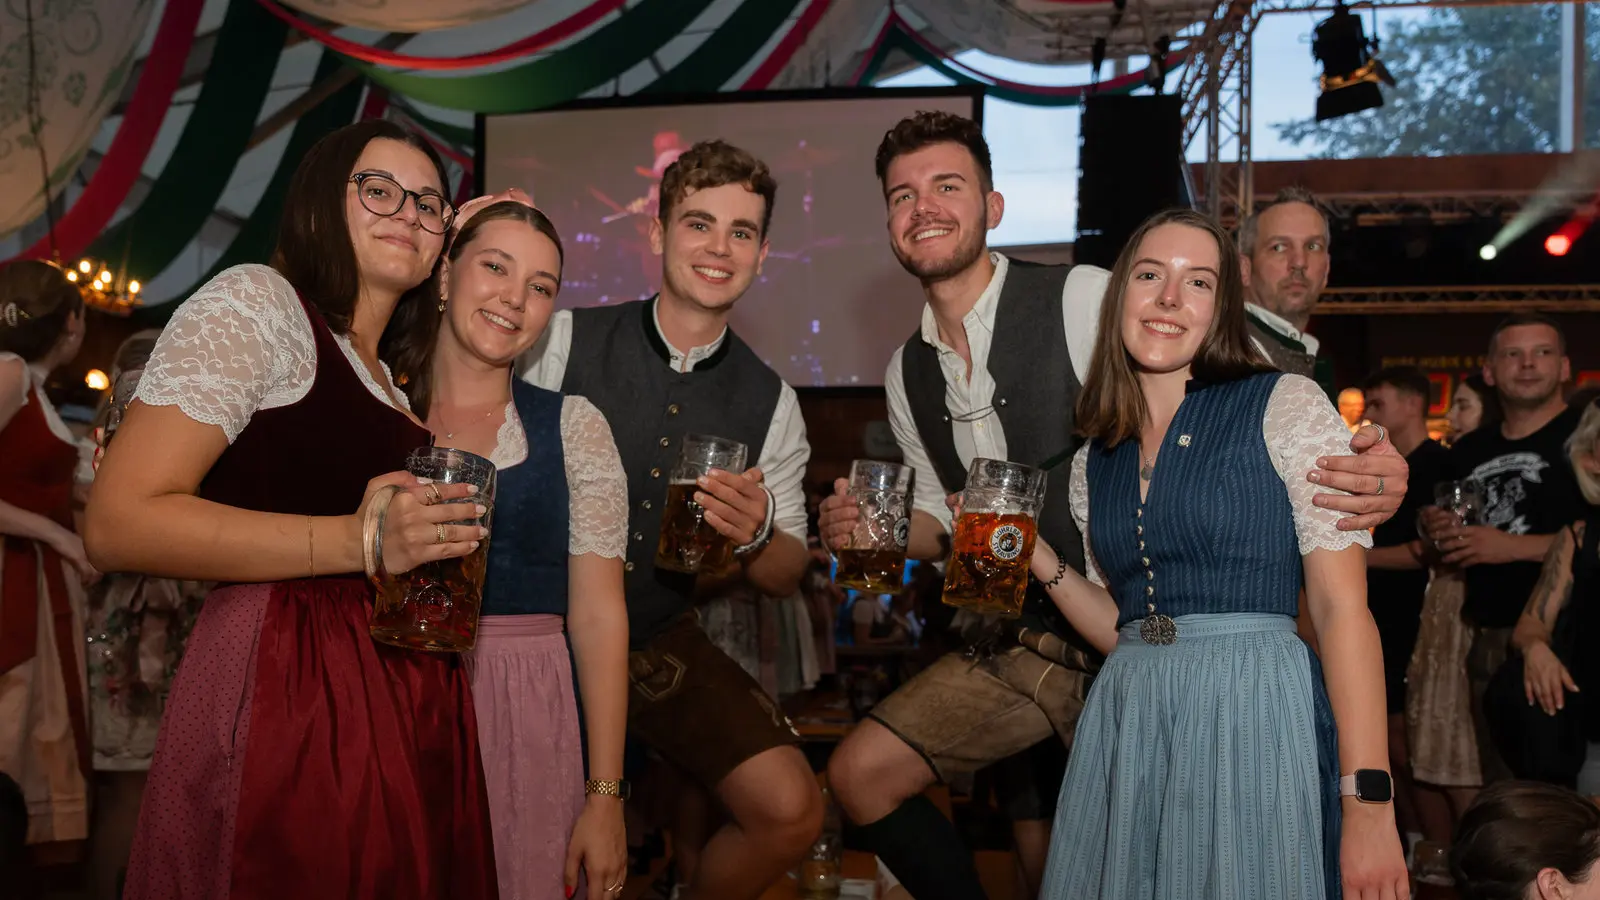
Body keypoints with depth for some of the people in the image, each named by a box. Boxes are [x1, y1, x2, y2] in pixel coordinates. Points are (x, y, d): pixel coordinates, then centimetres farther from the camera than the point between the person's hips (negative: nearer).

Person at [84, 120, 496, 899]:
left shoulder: (396, 380, 20)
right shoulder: (256, 300, -3)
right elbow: (119, 522, -12)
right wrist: (357, 541, -19)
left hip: (410, 709, 8)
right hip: (284, 696, -8)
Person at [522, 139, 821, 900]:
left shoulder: (771, 403, 1)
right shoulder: (561, 342, -9)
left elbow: (784, 579, 4)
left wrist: (757, 533, -18)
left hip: (660, 645, 3)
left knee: (791, 812, -10)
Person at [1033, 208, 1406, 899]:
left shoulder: (1287, 406, -2)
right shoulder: (1094, 460, 12)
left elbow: (1342, 607, -8)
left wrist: (1367, 801, -14)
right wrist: (1033, 555, 4)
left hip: (1255, 716, -4)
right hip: (1125, 731, 4)